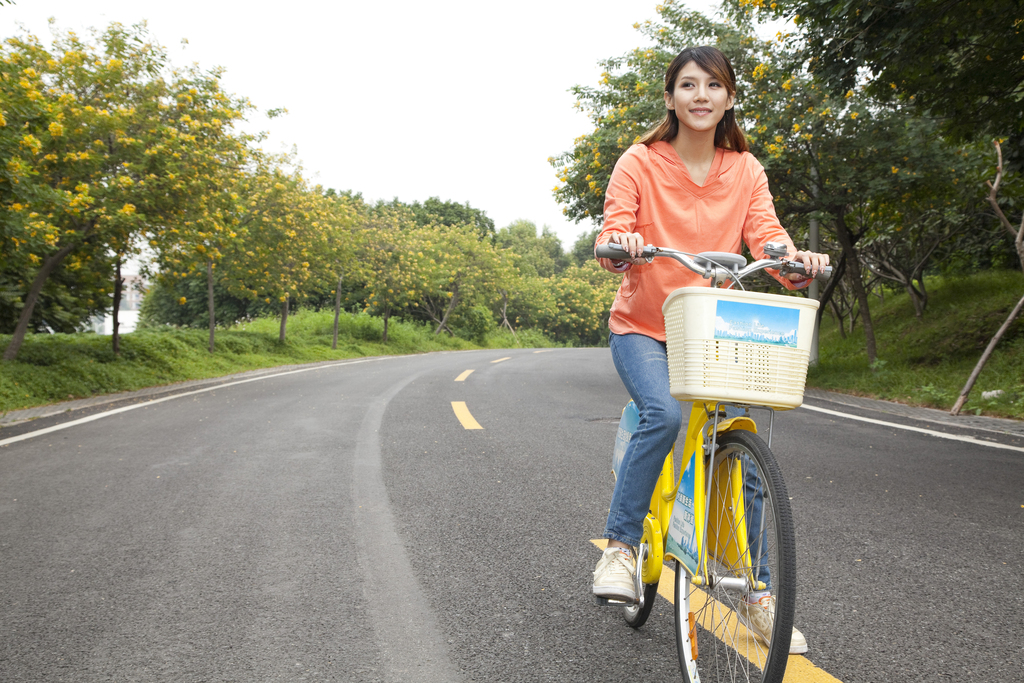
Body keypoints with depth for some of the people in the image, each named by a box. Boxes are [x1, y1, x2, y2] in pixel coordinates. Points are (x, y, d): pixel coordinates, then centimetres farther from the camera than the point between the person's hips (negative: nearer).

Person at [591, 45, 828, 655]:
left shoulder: (746, 171, 3)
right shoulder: (639, 164, -6)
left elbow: (766, 235, -8)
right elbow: (613, 235, -14)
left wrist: (797, 260, -30)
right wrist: (618, 246, -38)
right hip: (642, 327, -3)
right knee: (665, 413, -32)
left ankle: (756, 593, 12)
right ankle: (621, 545, -14)